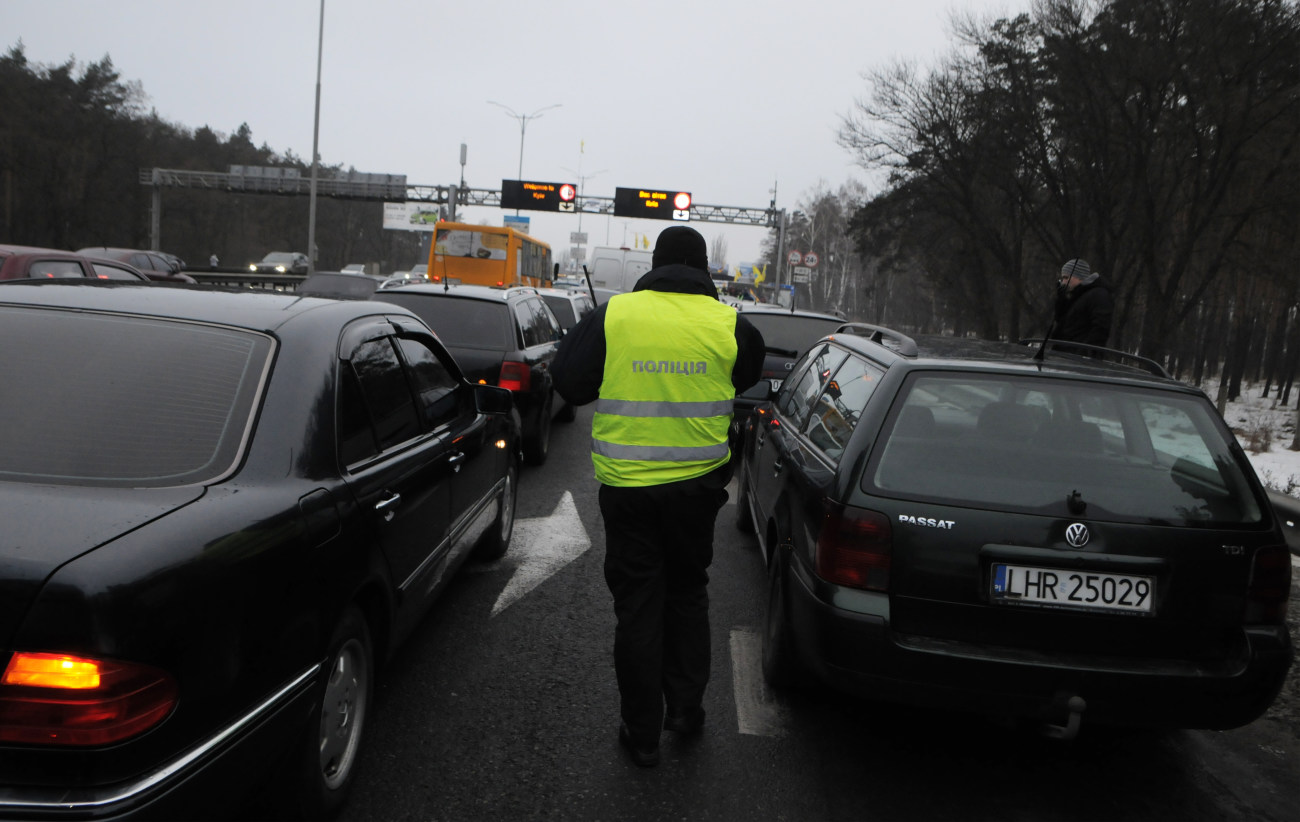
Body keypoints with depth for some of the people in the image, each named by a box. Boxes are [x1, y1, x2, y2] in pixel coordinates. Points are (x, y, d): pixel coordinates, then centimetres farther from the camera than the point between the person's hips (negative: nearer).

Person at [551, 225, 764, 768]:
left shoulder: (613, 315, -6)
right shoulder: (728, 324, -4)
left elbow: (568, 382, 0)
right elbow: (747, 378, 14)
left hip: (627, 485, -1)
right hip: (698, 483, 1)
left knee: (637, 604, 9)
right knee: (687, 592, 22)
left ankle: (642, 732, 18)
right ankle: (686, 706, 26)